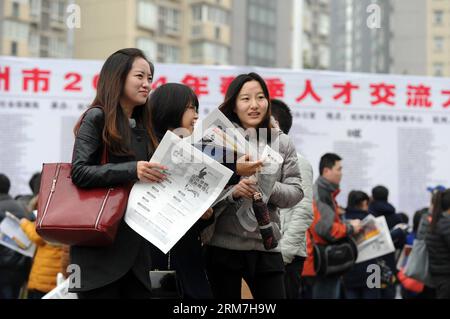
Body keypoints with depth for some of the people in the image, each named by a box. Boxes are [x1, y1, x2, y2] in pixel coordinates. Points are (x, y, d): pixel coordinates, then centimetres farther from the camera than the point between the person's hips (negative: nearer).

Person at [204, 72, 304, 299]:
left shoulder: (282, 143, 6)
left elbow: (296, 192, 3)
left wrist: (269, 188, -15)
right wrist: (232, 192, -21)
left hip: (266, 246, 2)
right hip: (223, 245, -2)